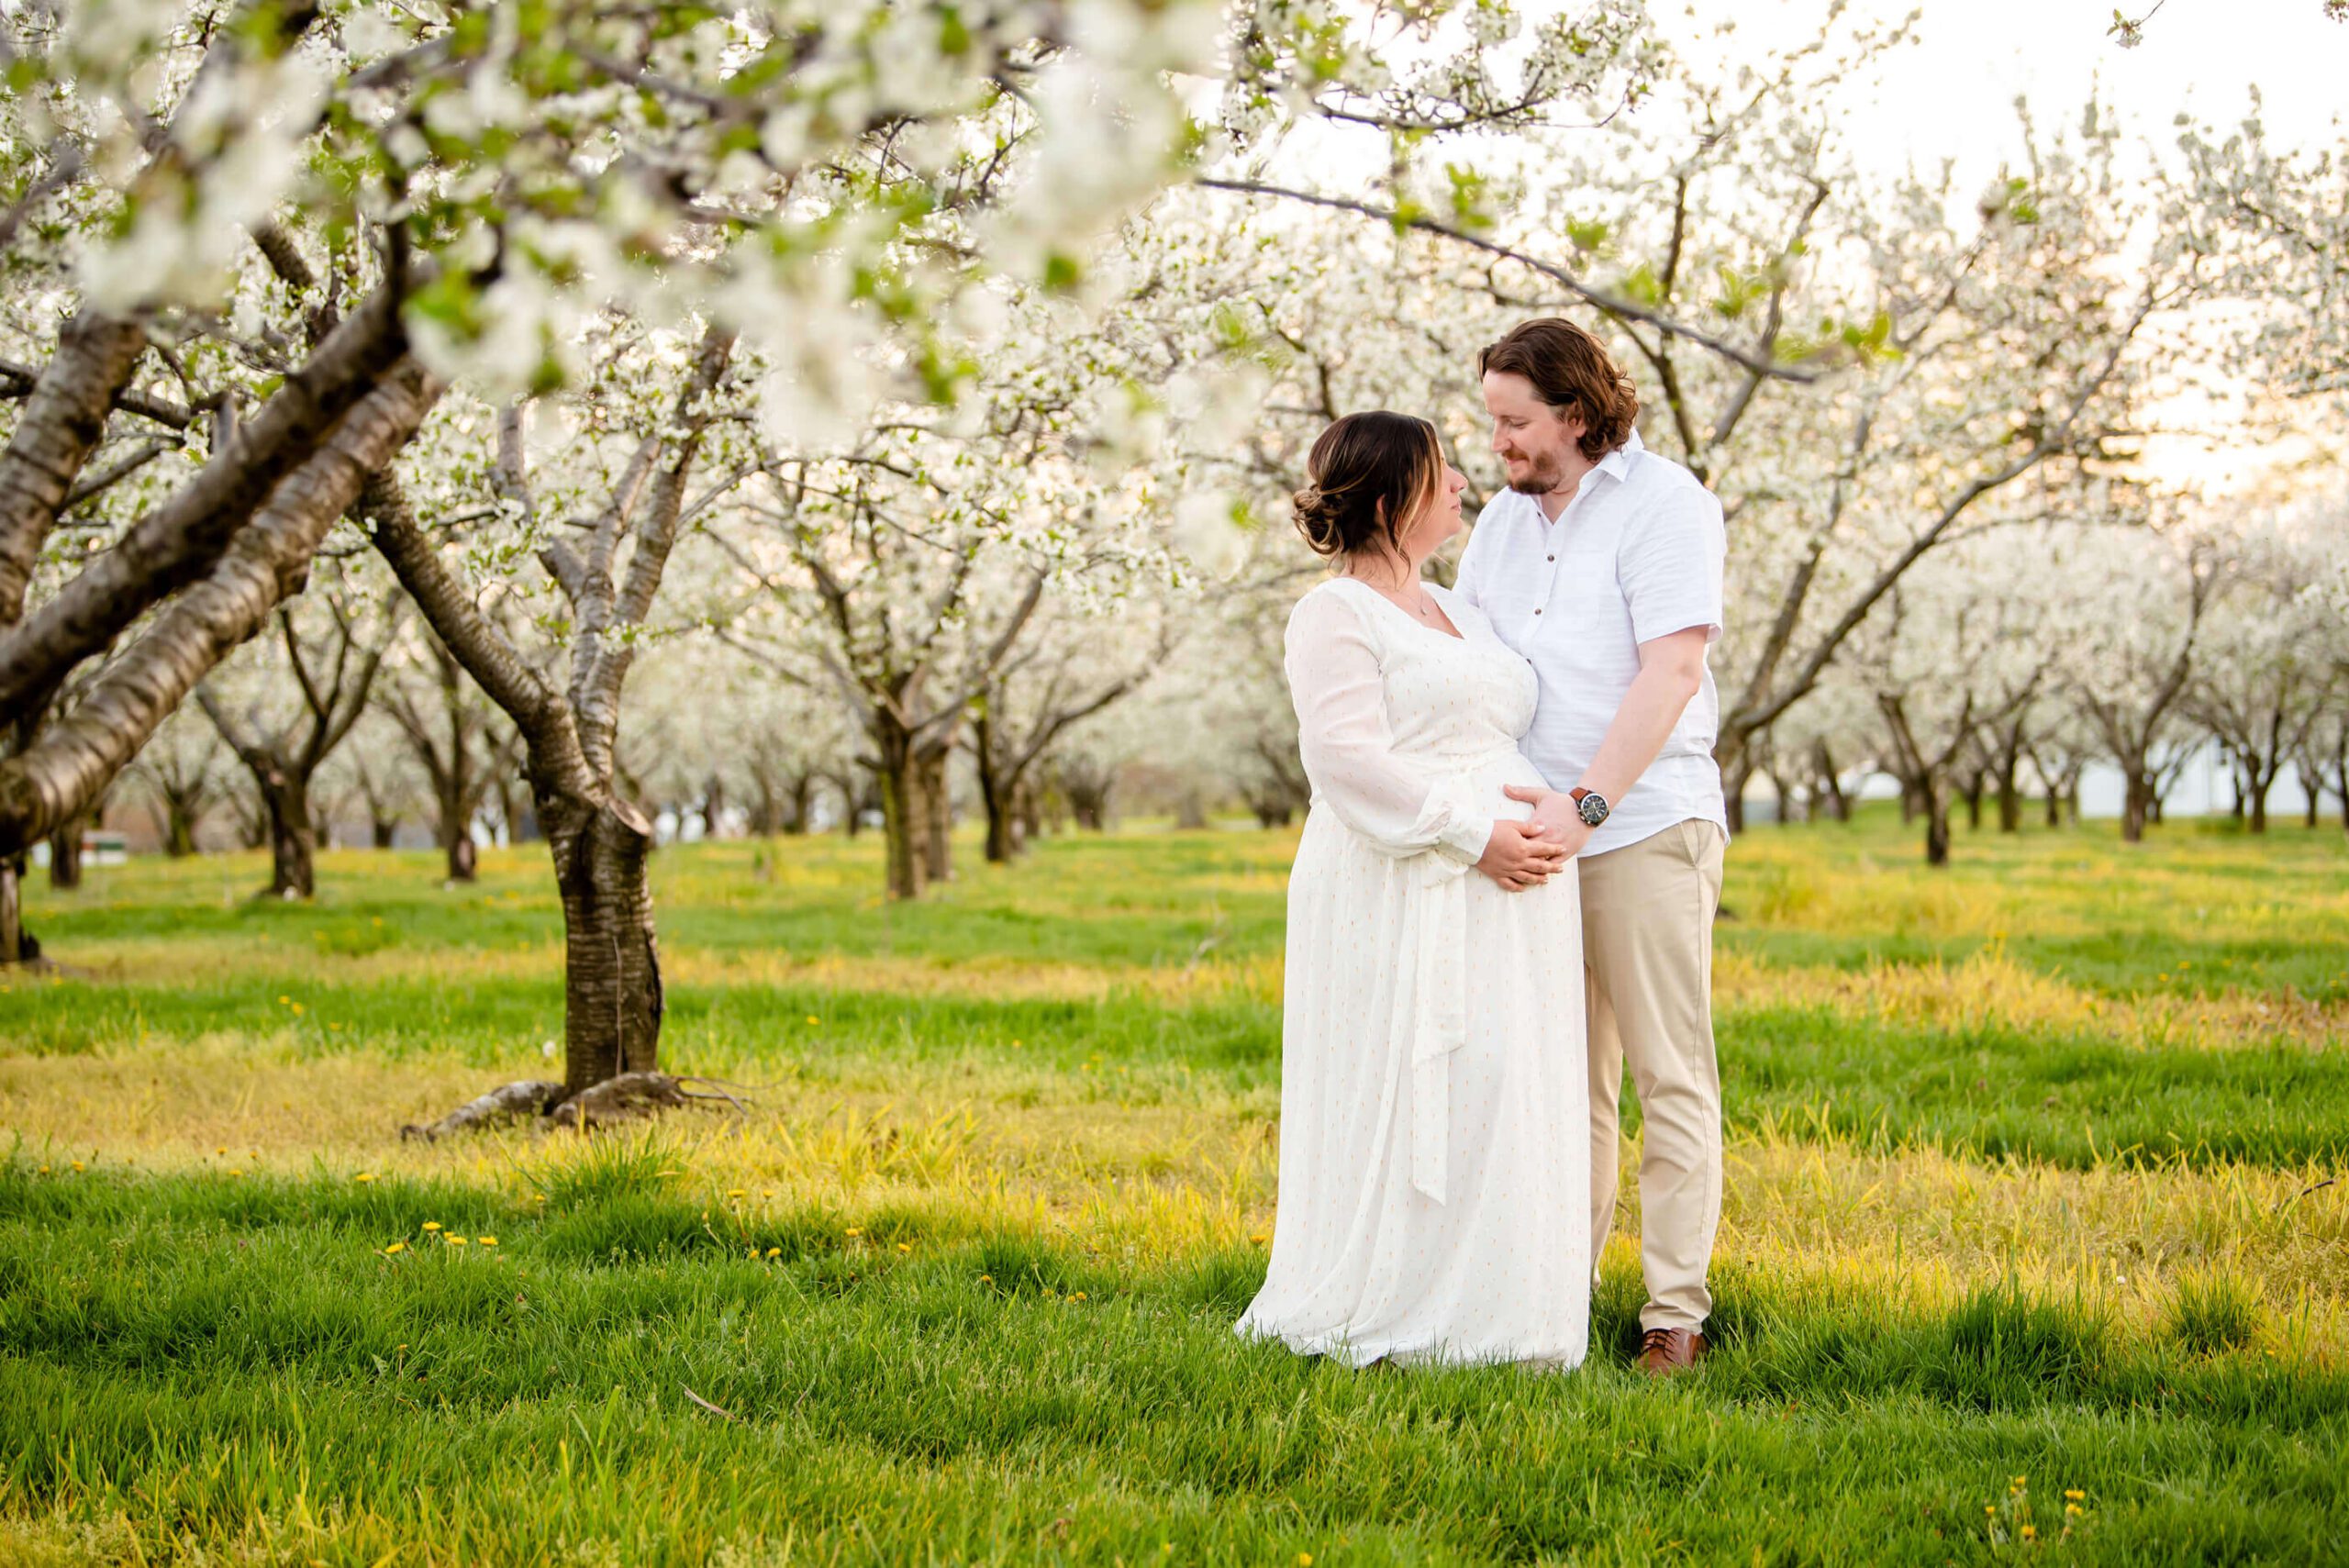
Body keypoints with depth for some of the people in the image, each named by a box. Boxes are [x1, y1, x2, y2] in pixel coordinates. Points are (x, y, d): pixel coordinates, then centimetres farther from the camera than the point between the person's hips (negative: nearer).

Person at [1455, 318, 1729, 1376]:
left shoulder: (1664, 503, -5)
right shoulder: (1502, 519, 16)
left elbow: (1671, 671, -15)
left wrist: (1587, 802, -22)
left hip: (1644, 829, -6)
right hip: (1537, 837, 6)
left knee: (1670, 1078, -2)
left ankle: (1675, 1314, 2)